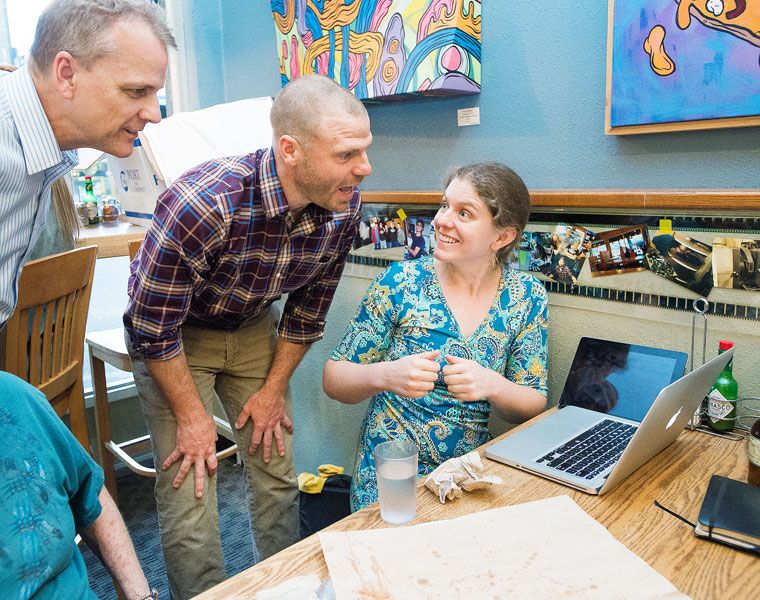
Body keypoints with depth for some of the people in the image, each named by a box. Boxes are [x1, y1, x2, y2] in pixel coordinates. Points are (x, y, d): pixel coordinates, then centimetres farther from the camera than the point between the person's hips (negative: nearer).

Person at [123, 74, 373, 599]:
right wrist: (192, 416, -13)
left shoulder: (345, 206, -19)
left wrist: (273, 389, 1)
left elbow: (309, 306, -3)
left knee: (279, 476, 8)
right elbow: (155, 325, -23)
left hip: (252, 327, 4)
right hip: (171, 333, -4)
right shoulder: (202, 204, -36)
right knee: (189, 491, -3)